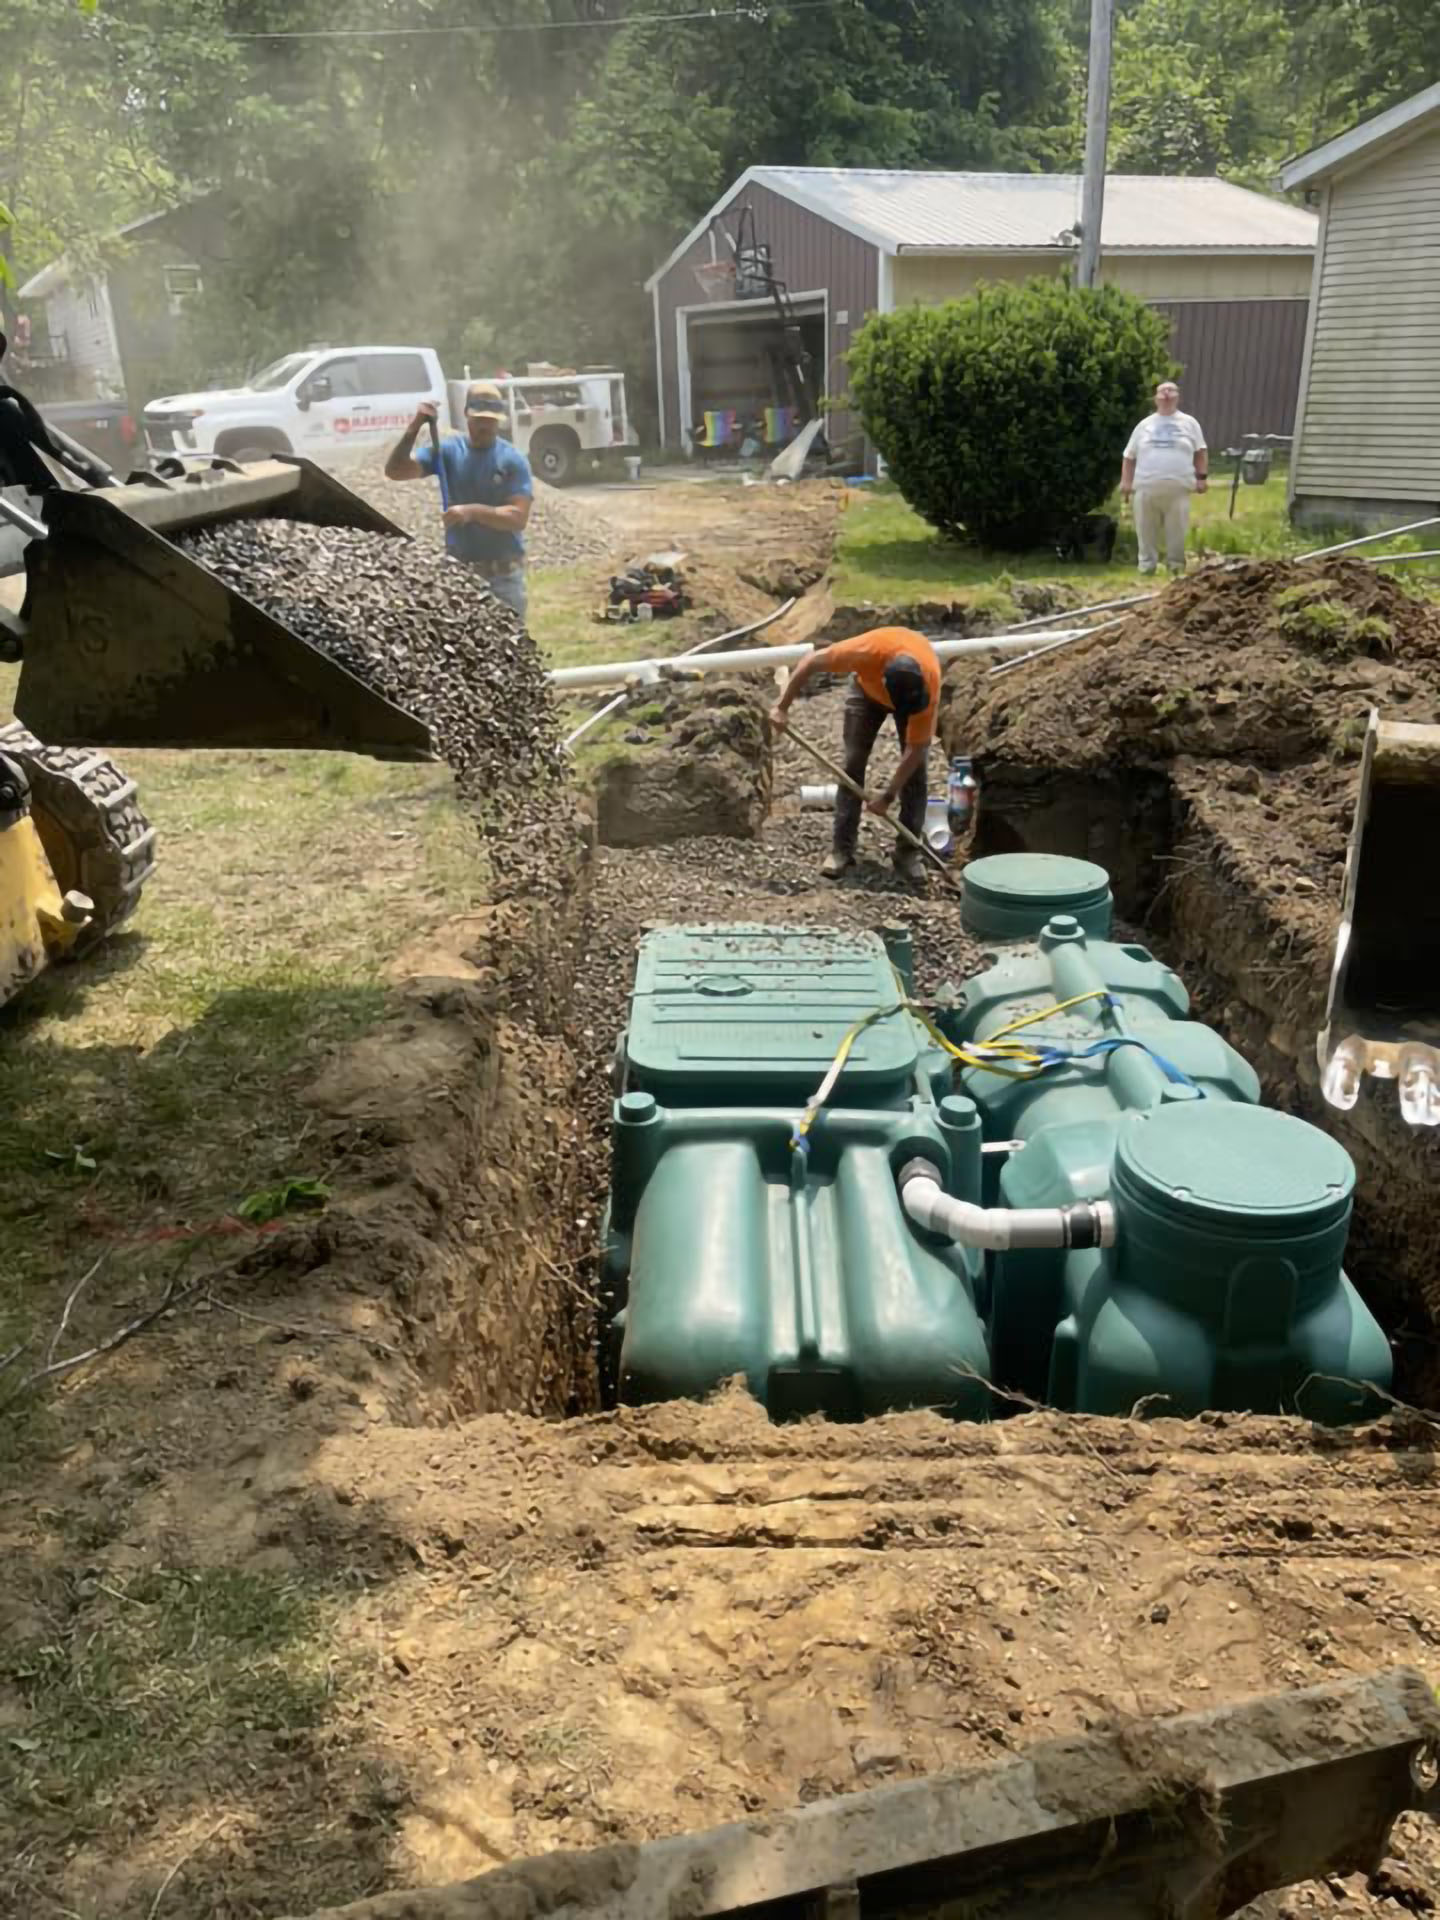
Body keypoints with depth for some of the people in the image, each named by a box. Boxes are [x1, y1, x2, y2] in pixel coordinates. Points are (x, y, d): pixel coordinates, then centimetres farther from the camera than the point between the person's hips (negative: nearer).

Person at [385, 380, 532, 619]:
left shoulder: (513, 459, -7)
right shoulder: (448, 450, 0)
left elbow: (518, 517, -16)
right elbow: (395, 471, -8)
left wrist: (473, 511, -28)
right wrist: (414, 428, -21)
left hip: (503, 575, -2)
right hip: (458, 571, 2)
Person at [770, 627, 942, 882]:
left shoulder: (929, 686, -41)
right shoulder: (869, 651, -44)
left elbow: (915, 750, -31)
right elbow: (812, 661, -30)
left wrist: (889, 796, -30)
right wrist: (781, 706, -29)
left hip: (915, 689, 0)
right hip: (868, 688, 1)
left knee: (916, 768, -11)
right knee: (853, 762, -8)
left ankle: (908, 850, -1)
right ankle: (842, 849, -4)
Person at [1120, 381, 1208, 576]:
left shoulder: (1189, 423, 11)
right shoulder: (1145, 425, 13)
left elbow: (1200, 452, 11)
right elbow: (1129, 456, 13)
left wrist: (1202, 477, 1)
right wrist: (1125, 481, 3)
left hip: (1178, 489, -1)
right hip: (1146, 489, 1)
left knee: (1177, 531, 0)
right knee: (1146, 531, 5)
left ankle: (1176, 566, 11)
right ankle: (1146, 566, 15)